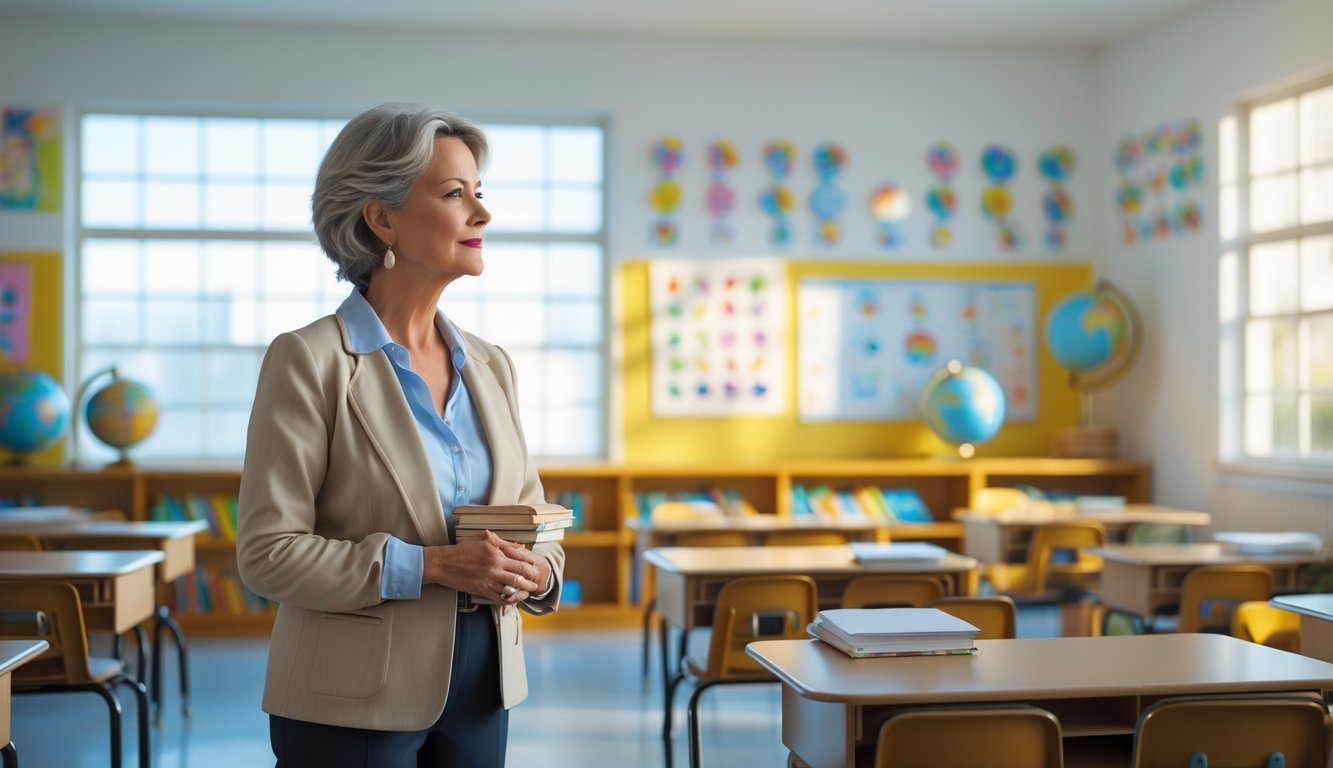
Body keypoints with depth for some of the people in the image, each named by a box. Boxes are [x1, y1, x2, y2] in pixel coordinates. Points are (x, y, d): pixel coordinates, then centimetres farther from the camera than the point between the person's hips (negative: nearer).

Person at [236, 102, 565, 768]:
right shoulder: (309, 360, -10)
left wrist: (536, 569, -9)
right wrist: (428, 566, -22)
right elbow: (266, 552, -14)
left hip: (477, 690, 5)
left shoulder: (490, 365, 7)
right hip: (352, 706, -5)